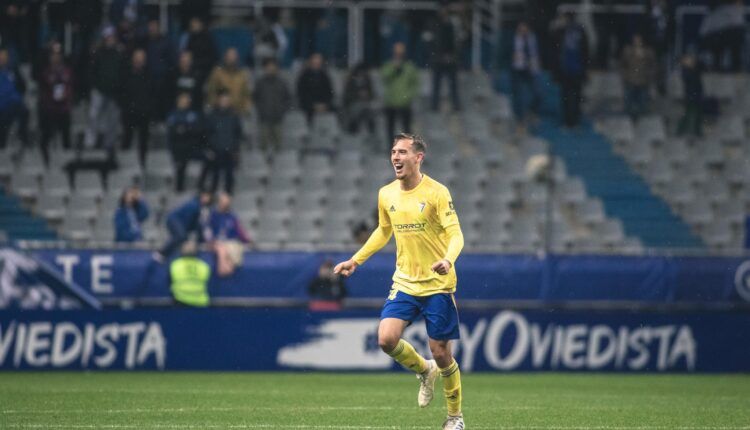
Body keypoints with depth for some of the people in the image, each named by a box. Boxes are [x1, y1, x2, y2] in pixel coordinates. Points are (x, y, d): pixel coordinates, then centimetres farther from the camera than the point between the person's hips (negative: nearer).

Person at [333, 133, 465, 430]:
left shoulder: (437, 193, -12)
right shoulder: (386, 195, 4)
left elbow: (455, 234, -16)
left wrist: (448, 260, -36)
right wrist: (356, 260, 18)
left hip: (437, 284, -4)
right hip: (404, 283, 4)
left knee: (441, 353, -1)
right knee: (386, 339, -15)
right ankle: (424, 370, 17)